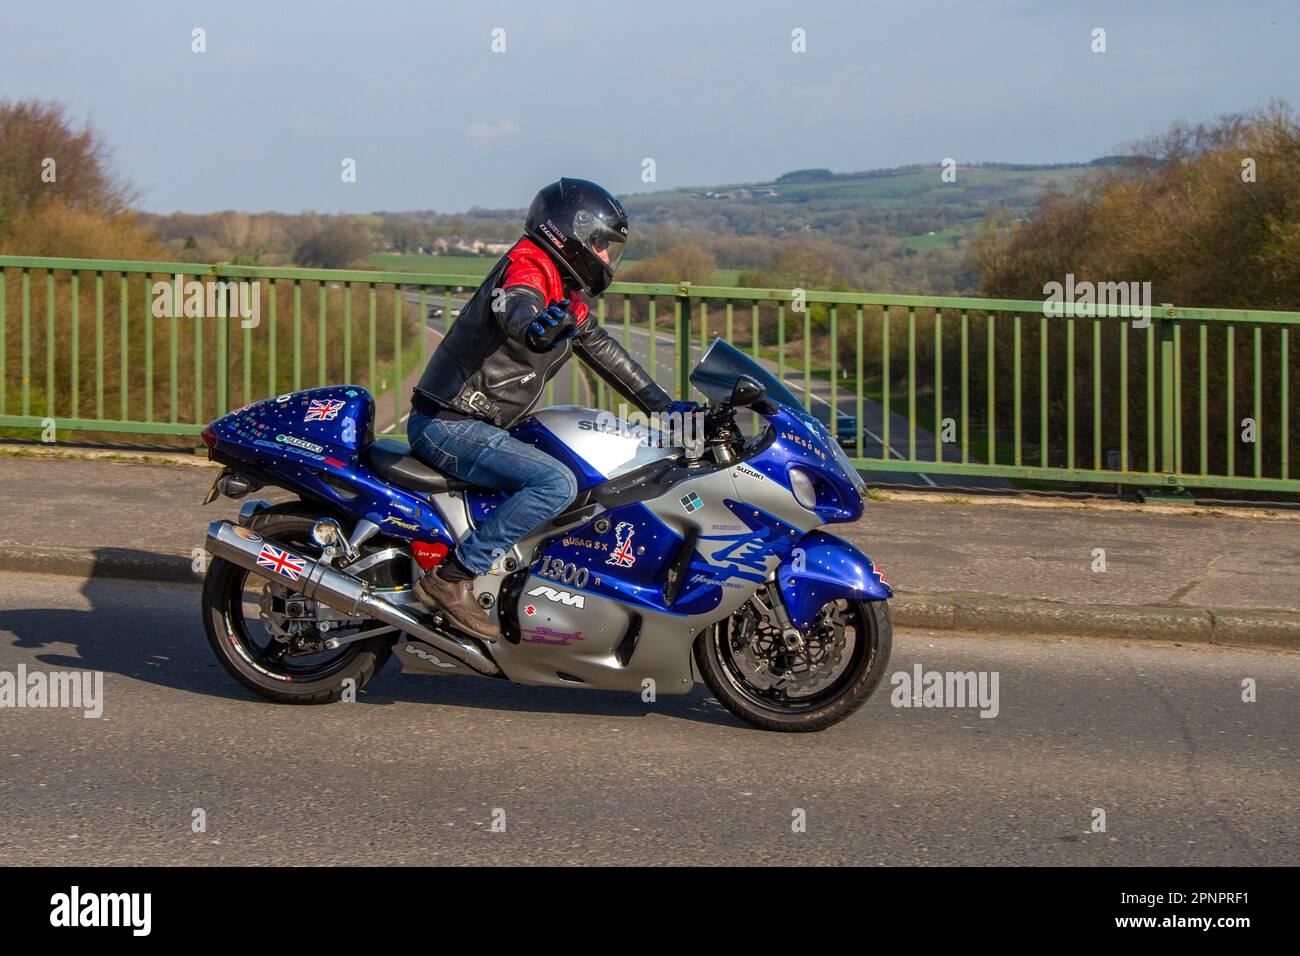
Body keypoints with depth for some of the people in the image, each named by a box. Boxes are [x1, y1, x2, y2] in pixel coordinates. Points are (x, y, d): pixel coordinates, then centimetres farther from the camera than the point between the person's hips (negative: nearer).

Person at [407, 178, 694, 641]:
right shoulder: (529, 265, -15)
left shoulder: (569, 298, 15)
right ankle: (452, 576, -24)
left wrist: (663, 406, 21)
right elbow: (512, 306, -38)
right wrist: (532, 327, -62)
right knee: (557, 484, -26)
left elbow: (604, 351, 25)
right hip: (449, 425, -11)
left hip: (480, 425, 11)